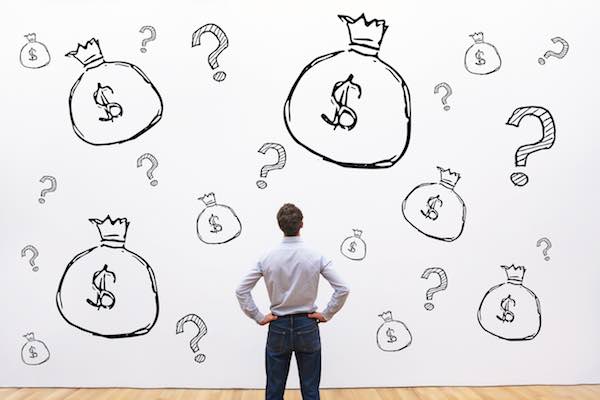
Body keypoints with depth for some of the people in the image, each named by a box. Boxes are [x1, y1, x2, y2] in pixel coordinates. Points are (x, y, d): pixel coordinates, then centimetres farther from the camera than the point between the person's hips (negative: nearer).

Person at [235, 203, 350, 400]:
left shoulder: (268, 258, -7)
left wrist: (258, 317, -1)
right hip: (307, 326, -1)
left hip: (278, 327, 1)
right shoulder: (316, 257, -10)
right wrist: (326, 314, -2)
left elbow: (241, 290, -7)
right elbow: (342, 289, -12)